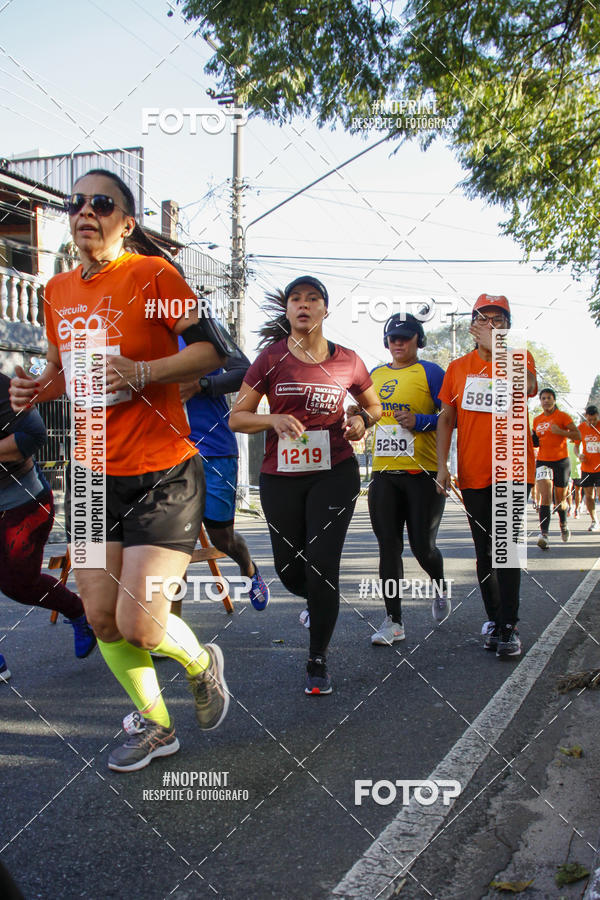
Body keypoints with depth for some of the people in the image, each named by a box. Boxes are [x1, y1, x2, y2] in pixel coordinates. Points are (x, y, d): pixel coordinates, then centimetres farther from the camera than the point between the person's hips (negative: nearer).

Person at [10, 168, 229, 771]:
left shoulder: (152, 274, -9)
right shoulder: (58, 291, 10)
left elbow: (212, 350, -12)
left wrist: (142, 372, -25)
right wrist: (36, 390, 2)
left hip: (162, 473, -6)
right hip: (93, 475, 7)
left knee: (139, 625, -9)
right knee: (101, 618, 9)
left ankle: (202, 665, 26)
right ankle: (154, 725, 31)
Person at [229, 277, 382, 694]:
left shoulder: (346, 361, 0)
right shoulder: (271, 358, -2)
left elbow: (375, 405, 17)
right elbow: (237, 417, 0)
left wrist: (362, 420, -5)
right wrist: (273, 420, -19)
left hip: (334, 474, -1)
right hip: (280, 477, 1)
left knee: (321, 565, -9)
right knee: (289, 569, 10)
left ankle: (318, 661, 9)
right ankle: (320, 605, 47)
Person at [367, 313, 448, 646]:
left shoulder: (430, 373, -2)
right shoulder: (375, 375, 15)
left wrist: (420, 421, -18)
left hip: (422, 474, -5)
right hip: (384, 472, 5)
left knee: (422, 546, -1)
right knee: (388, 547, 2)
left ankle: (440, 590, 32)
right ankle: (393, 621, 8)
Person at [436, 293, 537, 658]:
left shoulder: (520, 357, 2)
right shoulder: (458, 367, 9)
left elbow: (524, 387, -21)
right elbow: (446, 419, 10)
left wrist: (495, 347, -17)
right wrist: (442, 464, 1)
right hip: (473, 473, 3)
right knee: (484, 551, 9)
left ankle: (509, 626, -3)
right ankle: (494, 619, 20)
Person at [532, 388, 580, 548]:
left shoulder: (562, 416, -2)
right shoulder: (537, 420, 11)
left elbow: (577, 436, -8)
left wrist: (560, 431, -21)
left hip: (561, 461, -2)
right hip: (542, 461, 2)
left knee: (560, 499, 9)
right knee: (545, 496, -16)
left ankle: (563, 524, 40)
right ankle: (544, 534, -25)